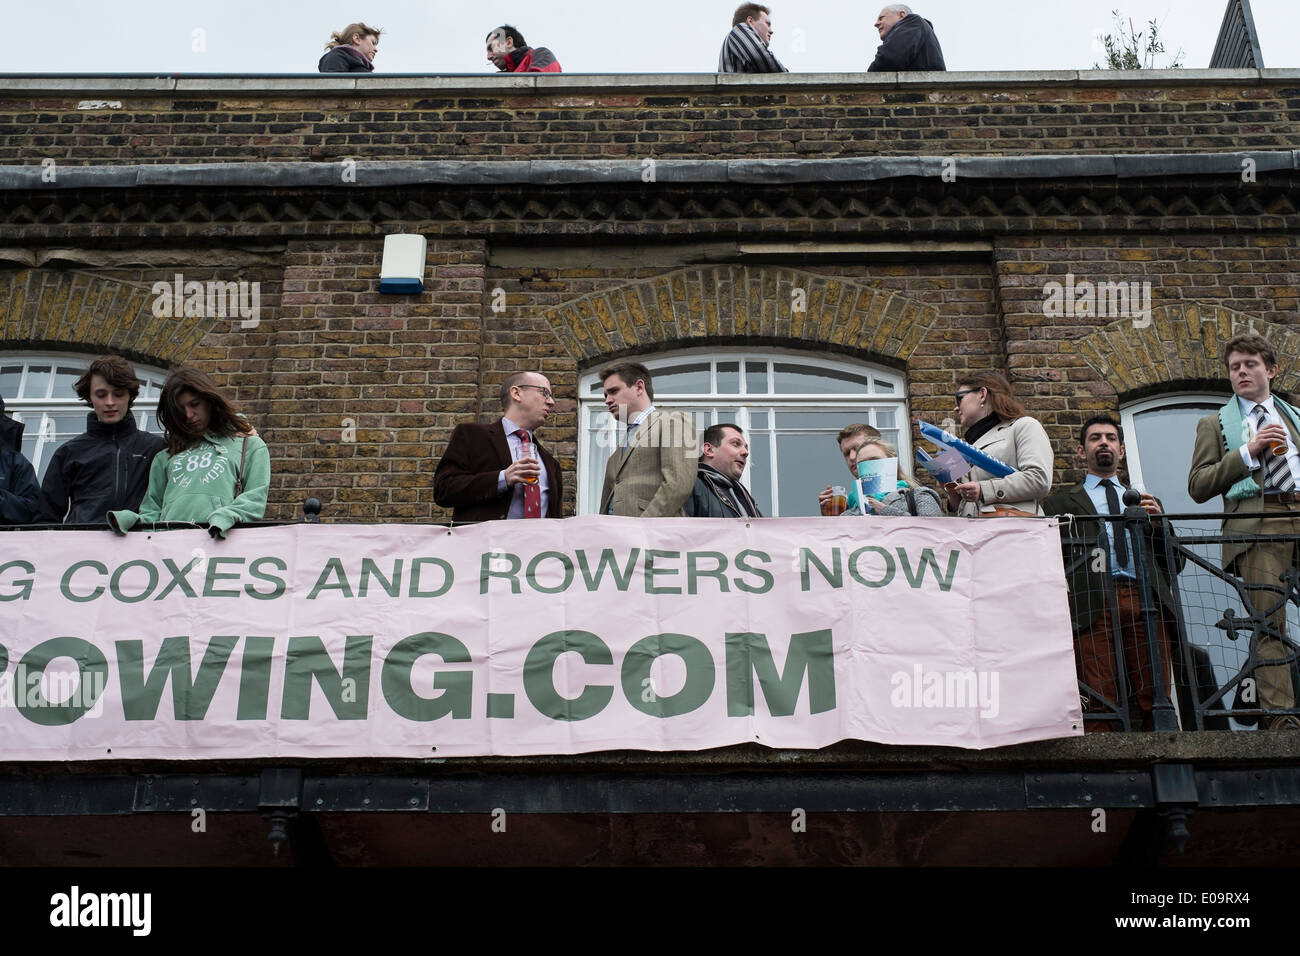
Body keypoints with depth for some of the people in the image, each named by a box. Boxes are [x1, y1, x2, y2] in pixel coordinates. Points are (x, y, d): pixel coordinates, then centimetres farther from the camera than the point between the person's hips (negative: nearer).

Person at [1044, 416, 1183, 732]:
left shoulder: (1148, 502, 31)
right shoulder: (1060, 503, 22)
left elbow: (1175, 563, 23)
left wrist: (1158, 523, 8)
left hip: (1146, 601, 3)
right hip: (1093, 604, -2)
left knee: (1157, 702, -9)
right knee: (1098, 705, -14)